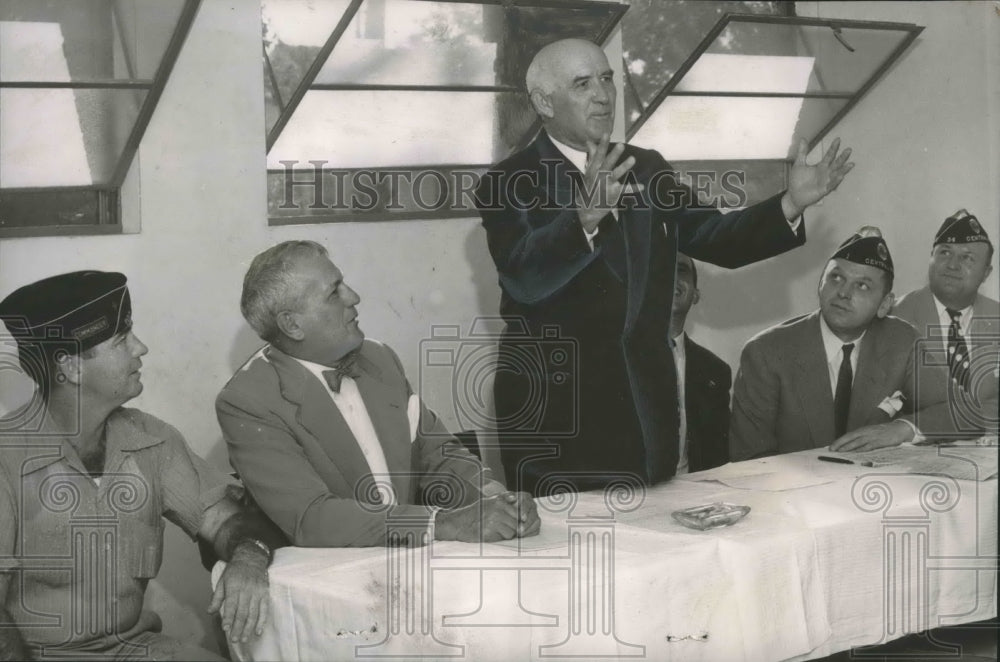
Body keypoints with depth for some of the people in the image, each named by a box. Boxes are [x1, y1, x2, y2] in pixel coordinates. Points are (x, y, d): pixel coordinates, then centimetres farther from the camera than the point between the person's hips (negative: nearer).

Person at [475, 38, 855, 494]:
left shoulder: (646, 169, 12)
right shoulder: (509, 184, -7)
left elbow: (715, 239, 10)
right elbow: (523, 277, -24)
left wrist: (791, 204, -4)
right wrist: (585, 216, -40)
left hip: (647, 406, 5)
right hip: (556, 416, -5)